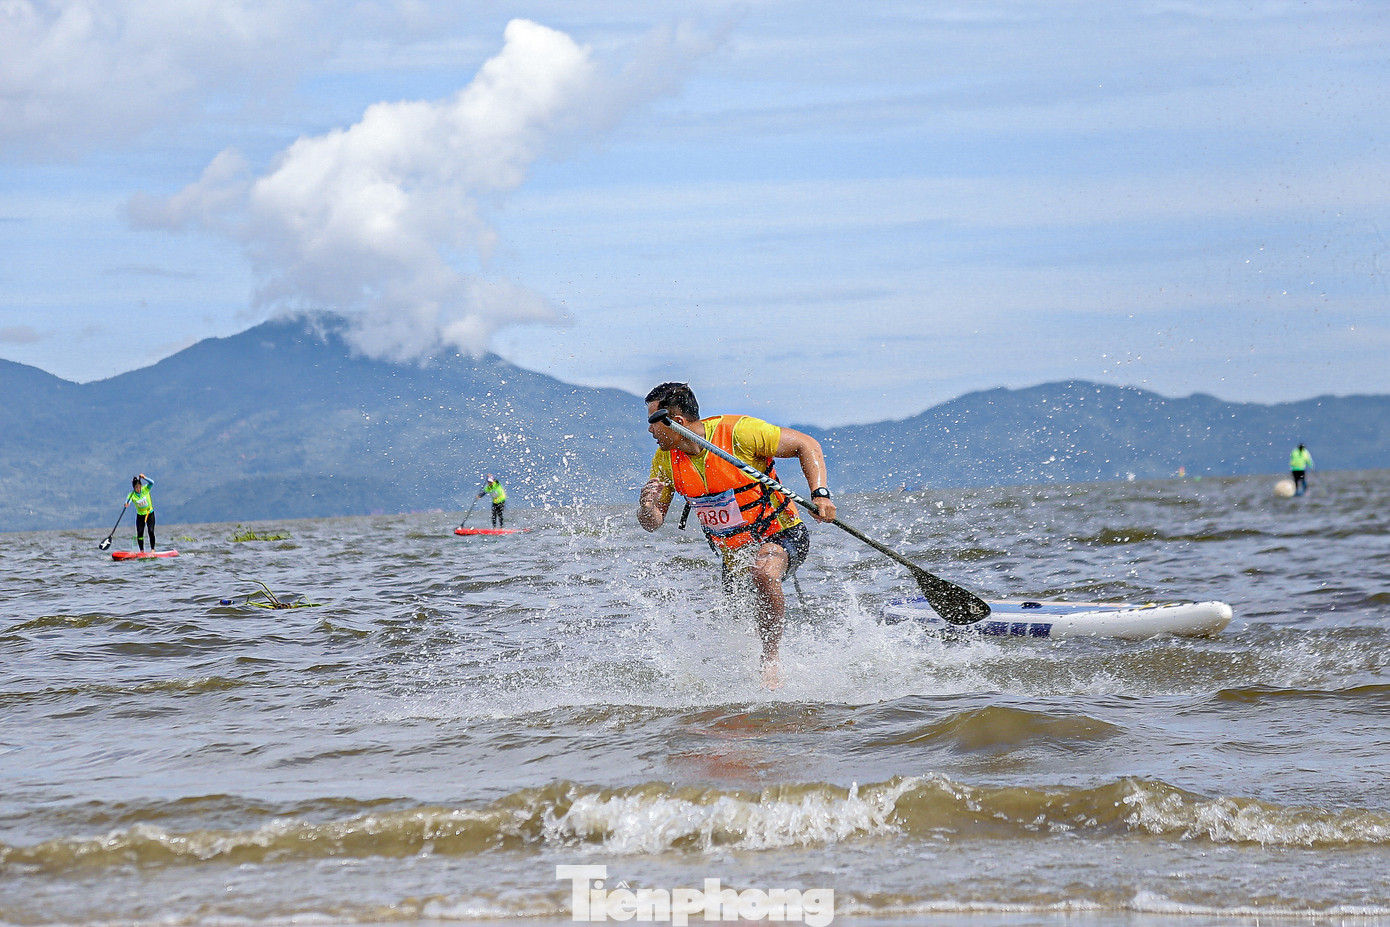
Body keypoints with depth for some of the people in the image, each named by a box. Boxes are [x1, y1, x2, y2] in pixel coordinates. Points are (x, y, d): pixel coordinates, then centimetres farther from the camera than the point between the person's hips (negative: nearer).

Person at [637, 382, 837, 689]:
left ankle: (772, 660, -24)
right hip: (732, 553, 7)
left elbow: (807, 445, -15)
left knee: (763, 574, -38)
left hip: (779, 536, -7)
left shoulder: (738, 432, -24)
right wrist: (646, 506, -24)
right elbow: (652, 524, 1)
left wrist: (820, 494, -28)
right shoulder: (665, 460, -6)